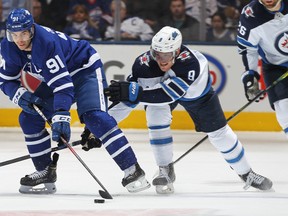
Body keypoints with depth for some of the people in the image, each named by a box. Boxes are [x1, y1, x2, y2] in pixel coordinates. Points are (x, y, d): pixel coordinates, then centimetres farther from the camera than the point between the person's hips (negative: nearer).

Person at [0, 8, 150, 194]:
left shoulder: (47, 42, -36)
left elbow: (62, 83, -40)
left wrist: (61, 116, -49)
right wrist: (20, 95, -22)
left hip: (86, 69, -8)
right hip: (55, 75, 8)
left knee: (93, 117, -27)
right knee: (29, 119, -2)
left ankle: (132, 170, -28)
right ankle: (45, 172, 10)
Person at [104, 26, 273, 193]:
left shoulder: (191, 62, -47)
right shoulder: (144, 63, -37)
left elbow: (167, 94, -53)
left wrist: (132, 92, -60)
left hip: (197, 91, -2)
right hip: (162, 85, 2)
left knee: (218, 131, 3)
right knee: (157, 116, -25)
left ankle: (246, 173, 25)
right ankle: (166, 170, -8)